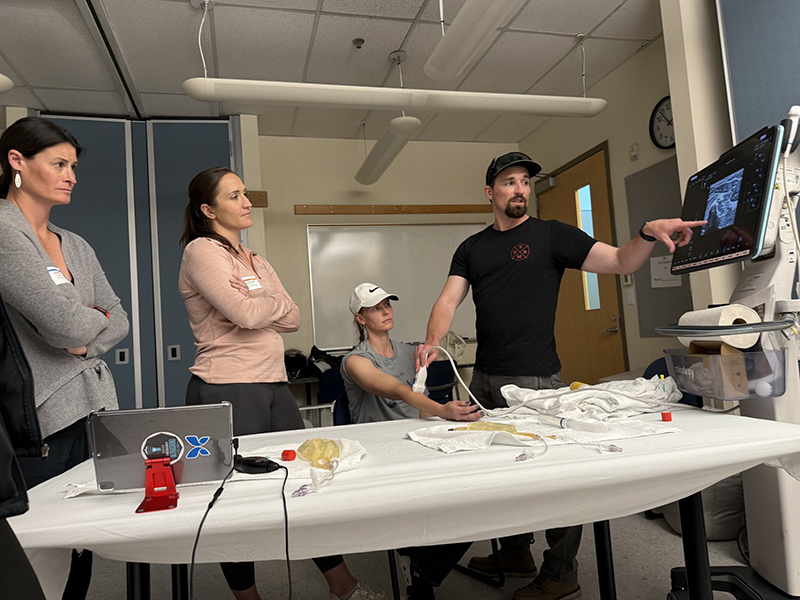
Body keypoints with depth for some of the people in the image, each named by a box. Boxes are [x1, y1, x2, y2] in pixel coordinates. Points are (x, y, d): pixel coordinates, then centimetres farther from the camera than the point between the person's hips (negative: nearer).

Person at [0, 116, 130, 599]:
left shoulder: (77, 246, 16)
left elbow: (119, 322, 14)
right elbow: (65, 324, -18)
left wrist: (84, 338, -5)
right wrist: (97, 318, 3)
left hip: (87, 412, 7)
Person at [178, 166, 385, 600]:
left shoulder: (258, 262, 19)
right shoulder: (201, 251, -5)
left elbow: (292, 320, 9)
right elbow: (245, 313, -18)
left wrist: (258, 303, -7)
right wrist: (276, 300, 1)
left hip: (274, 386, 8)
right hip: (226, 391, -7)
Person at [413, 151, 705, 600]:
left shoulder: (552, 235, 1)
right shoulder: (472, 248, 12)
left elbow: (621, 262, -5)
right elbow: (449, 300, 2)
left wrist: (649, 234, -26)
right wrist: (433, 341, -17)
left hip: (535, 380, -5)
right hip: (485, 378, 5)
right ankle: (516, 555, 36)